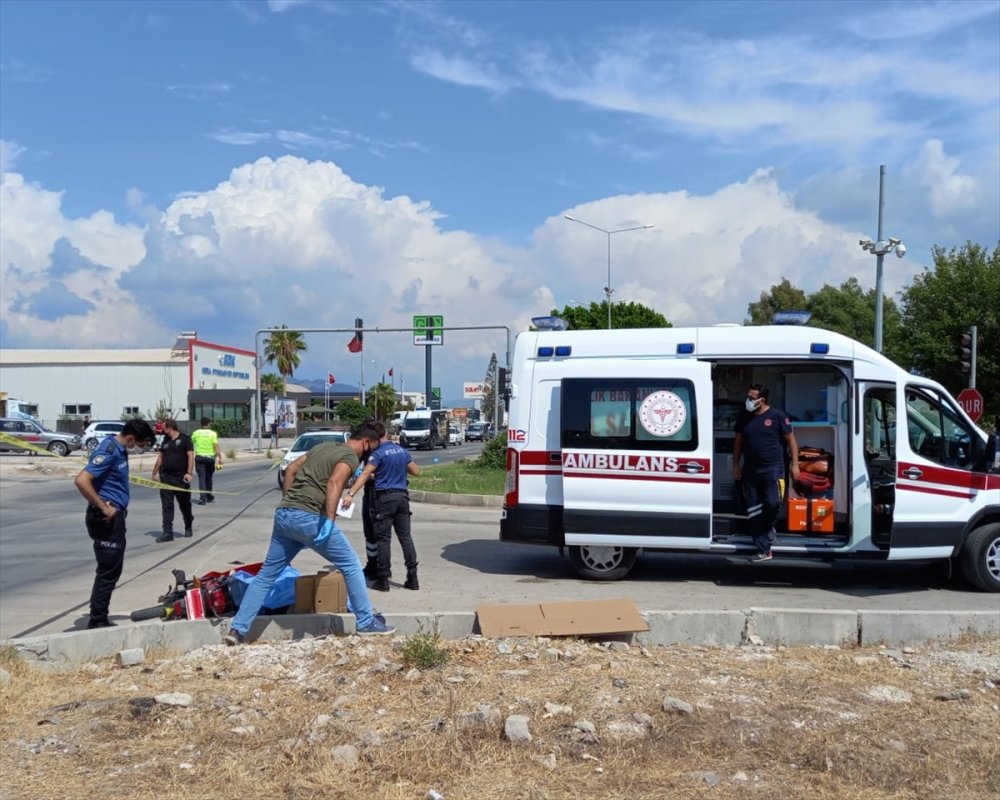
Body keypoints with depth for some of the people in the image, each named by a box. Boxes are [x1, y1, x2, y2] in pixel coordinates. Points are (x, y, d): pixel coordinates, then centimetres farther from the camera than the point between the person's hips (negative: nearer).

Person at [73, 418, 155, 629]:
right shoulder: (108, 451, -19)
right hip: (106, 518, -10)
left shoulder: (119, 449, 11)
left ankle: (99, 619, 23)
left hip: (115, 515, 10)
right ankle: (97, 621, 3)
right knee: (108, 570, -4)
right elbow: (81, 481, -28)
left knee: (113, 569, 15)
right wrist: (103, 507, -21)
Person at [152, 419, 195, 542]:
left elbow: (190, 456, -8)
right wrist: (154, 474, 18)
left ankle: (188, 528, 28)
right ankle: (167, 532, -3)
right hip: (166, 477, 4)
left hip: (181, 478, -4)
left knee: (185, 504, 8)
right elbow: (160, 458, 19)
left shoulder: (185, 439, -4)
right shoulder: (165, 441, 13)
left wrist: (189, 473, -18)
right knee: (166, 506, -2)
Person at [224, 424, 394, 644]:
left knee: (267, 574, 13)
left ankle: (237, 629, 13)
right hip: (308, 518, -8)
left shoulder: (322, 446, 22)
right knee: (351, 564, 4)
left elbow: (291, 469, 23)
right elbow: (334, 483, -20)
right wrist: (329, 520, -26)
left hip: (284, 515, 8)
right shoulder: (350, 457, -2)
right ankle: (366, 623, 8)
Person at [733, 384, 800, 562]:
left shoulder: (777, 416, -6)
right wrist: (736, 465, 10)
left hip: (772, 468, -4)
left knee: (773, 503, -20)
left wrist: (795, 464, -5)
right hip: (750, 470, 4)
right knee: (753, 511, 3)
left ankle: (768, 527, 16)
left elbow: (791, 440, -1)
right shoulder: (744, 418, 7)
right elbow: (738, 442, 15)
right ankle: (764, 550, 10)